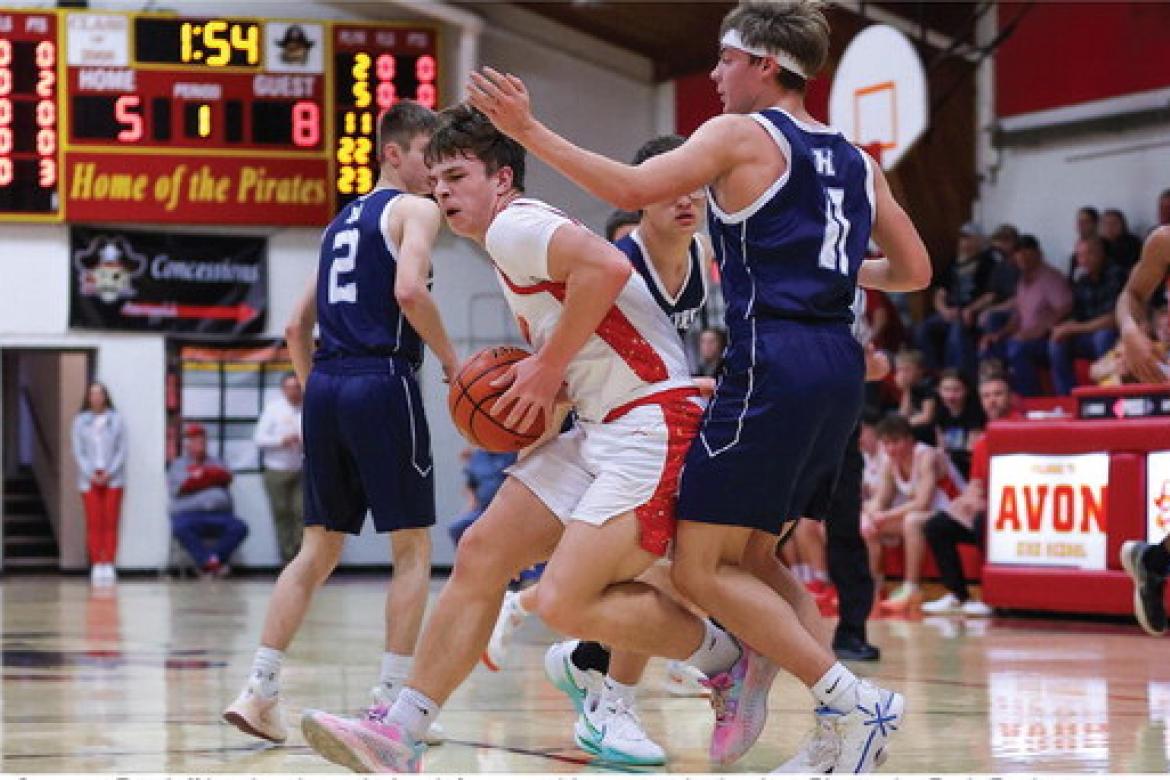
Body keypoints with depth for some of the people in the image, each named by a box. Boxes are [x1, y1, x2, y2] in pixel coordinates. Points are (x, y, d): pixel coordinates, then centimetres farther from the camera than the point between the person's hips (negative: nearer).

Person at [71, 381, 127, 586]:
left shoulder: (116, 420, 3)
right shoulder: (80, 421, 5)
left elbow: (122, 450, 2)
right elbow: (78, 451, 3)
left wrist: (109, 473, -9)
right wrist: (91, 474, -8)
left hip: (113, 478, 0)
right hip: (89, 479, 0)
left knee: (111, 523, -4)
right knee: (94, 523, -4)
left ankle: (109, 565, -5)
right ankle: (96, 565, -3)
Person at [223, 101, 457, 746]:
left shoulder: (344, 221, 24)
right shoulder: (415, 210, 0)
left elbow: (297, 326, 25)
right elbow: (409, 289, -19)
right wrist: (451, 360, -9)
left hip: (326, 385, 8)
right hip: (383, 383, -8)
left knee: (319, 548, 11)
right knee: (413, 548, 1)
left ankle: (259, 690, 3)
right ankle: (392, 702, -4)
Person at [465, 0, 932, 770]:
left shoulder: (742, 135, -2)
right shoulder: (854, 159, 19)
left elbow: (631, 189, -15)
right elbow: (914, 270, 21)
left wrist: (528, 130, -9)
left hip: (773, 365, -8)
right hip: (838, 367, 8)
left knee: (702, 568, -3)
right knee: (753, 557, 19)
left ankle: (852, 702, -11)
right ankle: (840, 737, 9)